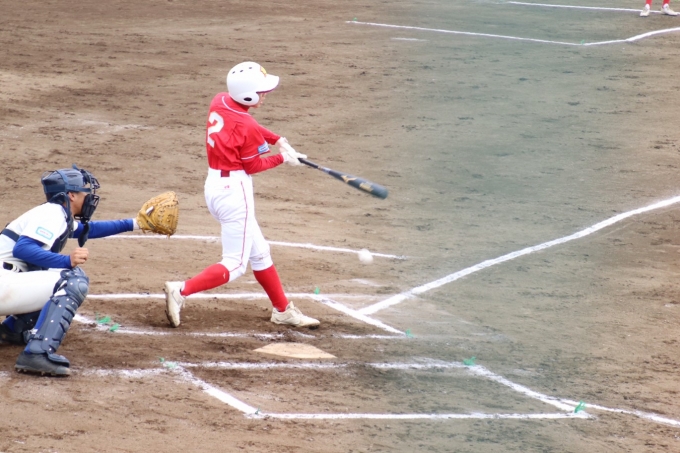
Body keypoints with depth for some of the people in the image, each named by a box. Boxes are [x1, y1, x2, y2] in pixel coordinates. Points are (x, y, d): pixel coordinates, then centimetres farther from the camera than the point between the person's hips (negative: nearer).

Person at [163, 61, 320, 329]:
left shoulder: (220, 102, 1)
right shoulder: (247, 127, -21)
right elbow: (253, 166, -8)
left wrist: (277, 140, 9)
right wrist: (283, 158, 5)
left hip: (215, 185, 10)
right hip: (234, 191, -10)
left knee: (259, 253, 20)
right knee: (235, 265, -3)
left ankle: (283, 310, 30)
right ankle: (182, 291, -15)